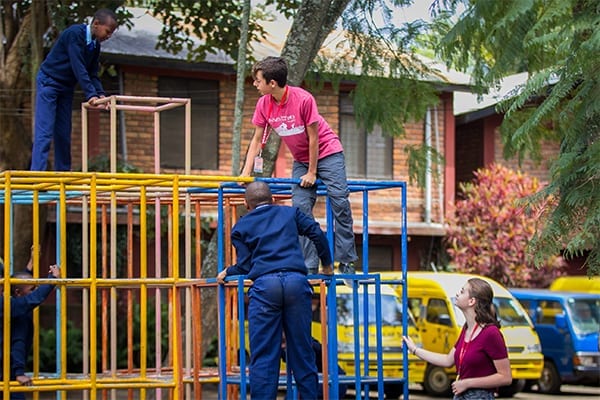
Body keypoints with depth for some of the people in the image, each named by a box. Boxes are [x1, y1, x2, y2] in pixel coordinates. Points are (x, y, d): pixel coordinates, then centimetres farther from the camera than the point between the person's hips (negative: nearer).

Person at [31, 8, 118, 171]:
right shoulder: (74, 34, -23)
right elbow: (78, 67, -29)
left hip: (66, 87, 8)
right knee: (44, 132, -14)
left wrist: (100, 94, -11)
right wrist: (91, 94, -33)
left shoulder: (95, 45, 3)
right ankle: (37, 173, -18)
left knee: (64, 133, 7)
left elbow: (92, 74, 6)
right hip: (49, 82, -8)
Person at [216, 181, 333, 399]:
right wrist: (327, 264, 23)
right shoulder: (290, 213, 22)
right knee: (302, 351, 8)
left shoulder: (241, 227, 17)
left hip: (264, 285, -2)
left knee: (263, 356, -2)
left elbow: (245, 265, 8)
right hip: (296, 282, 2)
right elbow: (317, 234, 11)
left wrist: (228, 272, 27)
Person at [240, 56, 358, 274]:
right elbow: (257, 139, 0)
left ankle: (346, 262, -5)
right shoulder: (264, 104, -11)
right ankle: (309, 267, -6)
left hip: (328, 153, -5)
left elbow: (313, 137, -19)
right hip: (301, 160, 5)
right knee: (301, 208, -7)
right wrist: (246, 173, -6)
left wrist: (312, 172, -14)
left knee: (340, 203, -10)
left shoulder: (303, 99, -26)